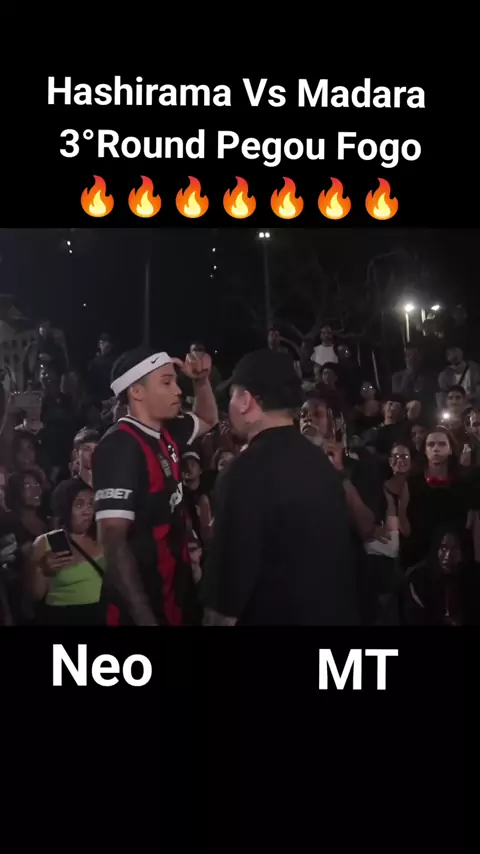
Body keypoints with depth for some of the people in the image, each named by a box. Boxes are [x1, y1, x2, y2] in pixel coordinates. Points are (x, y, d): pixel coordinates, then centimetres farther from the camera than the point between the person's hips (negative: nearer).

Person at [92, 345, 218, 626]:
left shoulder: (166, 434, 5)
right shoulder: (120, 447, -20)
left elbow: (208, 420, 27)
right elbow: (113, 540, -25)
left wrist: (202, 381, 7)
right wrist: (146, 619, -29)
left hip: (177, 593, 8)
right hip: (143, 606, -8)